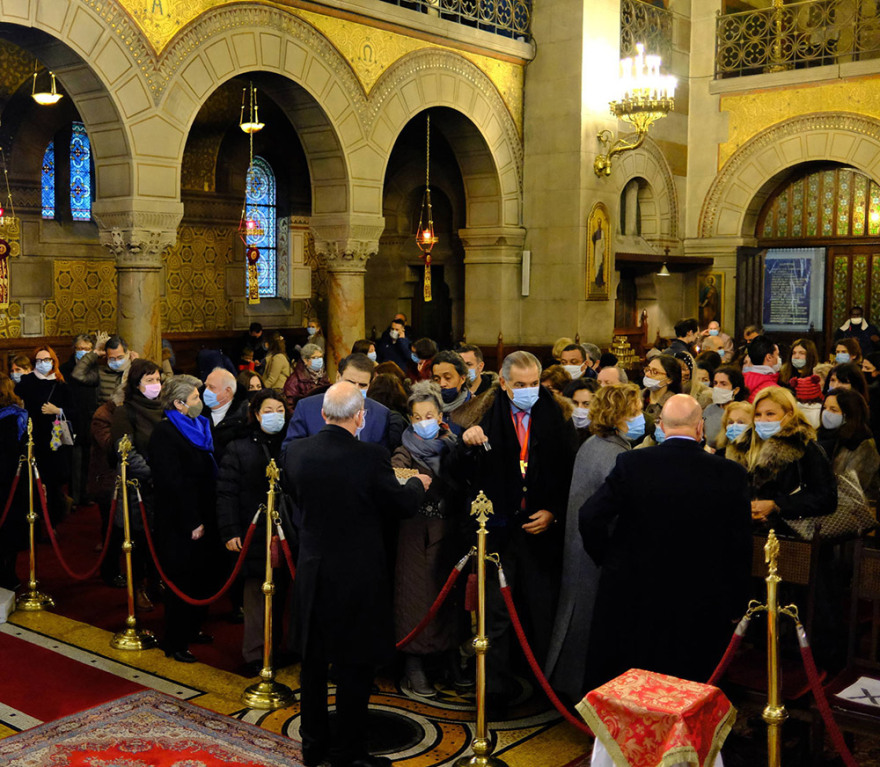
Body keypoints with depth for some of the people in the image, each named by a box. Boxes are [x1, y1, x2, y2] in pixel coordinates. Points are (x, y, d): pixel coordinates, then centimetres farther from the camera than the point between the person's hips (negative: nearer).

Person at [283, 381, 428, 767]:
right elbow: (402, 505, -7)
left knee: (313, 661, 18)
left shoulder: (296, 451, -6)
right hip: (358, 576, -5)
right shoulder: (370, 456, -20)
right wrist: (418, 483, 14)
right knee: (354, 664, 8)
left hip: (311, 573, 5)